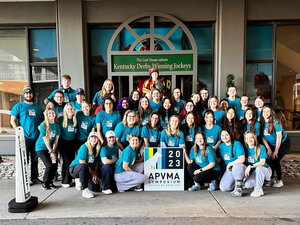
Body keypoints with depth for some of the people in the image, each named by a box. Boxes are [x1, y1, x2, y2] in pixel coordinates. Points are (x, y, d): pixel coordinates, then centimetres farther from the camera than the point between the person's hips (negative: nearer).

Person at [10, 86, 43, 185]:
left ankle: (35, 178, 22)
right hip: (24, 137, -4)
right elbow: (13, 120, -2)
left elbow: (42, 120, 20)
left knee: (35, 159, 12)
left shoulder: (38, 107, 15)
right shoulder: (19, 106, 2)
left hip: (36, 137, 4)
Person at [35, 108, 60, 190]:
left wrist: (53, 151, -10)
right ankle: (44, 183, 6)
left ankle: (50, 182, 19)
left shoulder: (57, 125, -1)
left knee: (55, 165, -3)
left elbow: (56, 139, -2)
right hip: (41, 148, -5)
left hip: (52, 148, 5)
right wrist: (51, 152, -15)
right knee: (49, 165, -14)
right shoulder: (43, 125, -15)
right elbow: (45, 140, -15)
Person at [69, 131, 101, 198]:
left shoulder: (97, 149, 1)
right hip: (74, 168, -6)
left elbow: (96, 163, 1)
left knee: (96, 188, -9)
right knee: (83, 166, -40)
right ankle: (84, 190, -28)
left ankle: (81, 181, 18)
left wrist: (95, 174, -15)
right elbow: (82, 162, -21)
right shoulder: (84, 147, -16)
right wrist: (92, 173, -18)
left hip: (88, 172, 6)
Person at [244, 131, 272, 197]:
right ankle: (261, 180, 8)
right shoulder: (246, 149, 0)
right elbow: (245, 162, 7)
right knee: (247, 185, -23)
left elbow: (262, 162, -21)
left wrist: (250, 166, -29)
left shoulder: (261, 147, -12)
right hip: (254, 172, 3)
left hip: (265, 170, -3)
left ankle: (259, 189, -20)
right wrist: (246, 170, -9)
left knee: (259, 168, -39)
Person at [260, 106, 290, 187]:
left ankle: (279, 180, 4)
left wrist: (276, 151, -19)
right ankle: (271, 179, 11)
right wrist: (268, 149, -8)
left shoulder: (275, 122, -23)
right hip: (271, 144, 5)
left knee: (275, 160, -14)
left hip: (283, 143, -5)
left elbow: (279, 137, -22)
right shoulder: (261, 123, -9)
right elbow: (263, 137, -4)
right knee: (269, 159, -6)